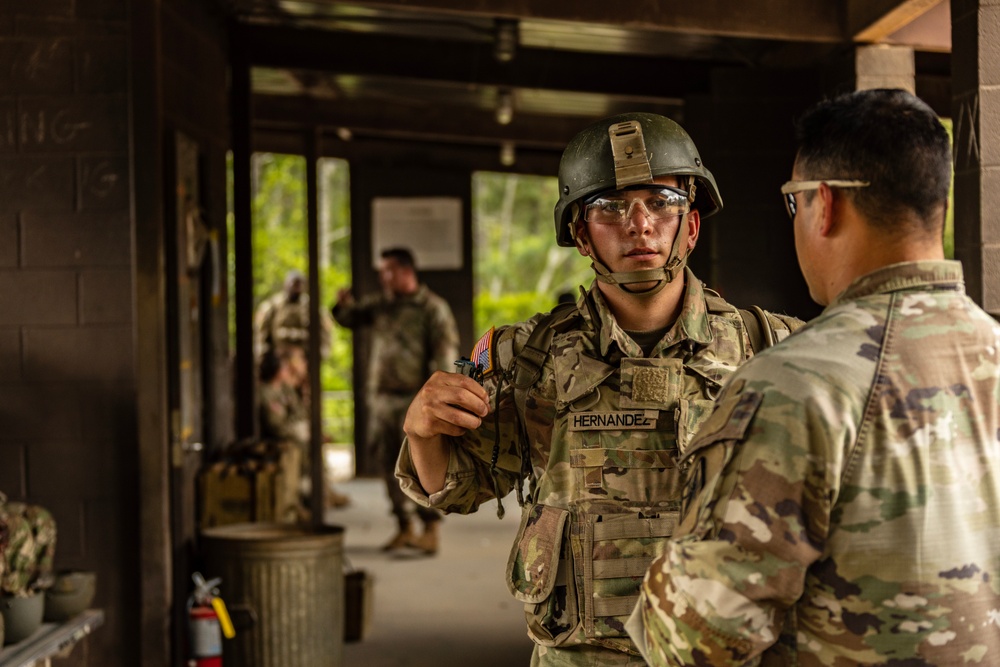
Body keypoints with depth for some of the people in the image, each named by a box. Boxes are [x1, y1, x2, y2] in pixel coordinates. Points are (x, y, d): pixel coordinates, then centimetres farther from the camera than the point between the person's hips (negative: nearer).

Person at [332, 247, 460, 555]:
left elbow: (445, 355, -8)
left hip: (415, 397, -7)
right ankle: (405, 527, 17)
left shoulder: (432, 308, -4)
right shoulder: (380, 304, 14)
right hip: (382, 396, 7)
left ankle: (431, 529, -7)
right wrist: (344, 304, 2)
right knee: (391, 464, 8)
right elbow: (349, 319, 25)